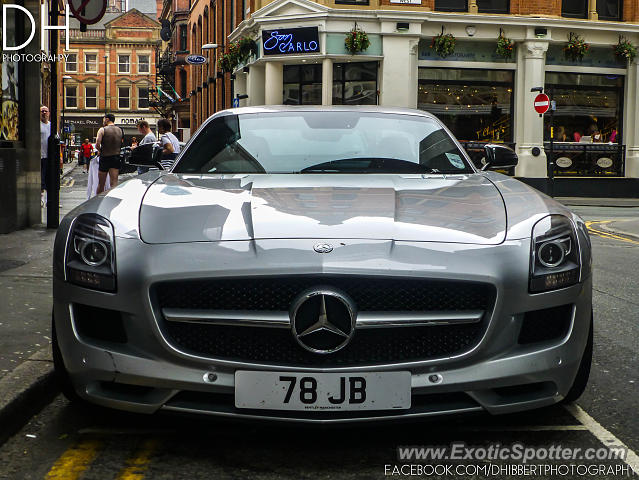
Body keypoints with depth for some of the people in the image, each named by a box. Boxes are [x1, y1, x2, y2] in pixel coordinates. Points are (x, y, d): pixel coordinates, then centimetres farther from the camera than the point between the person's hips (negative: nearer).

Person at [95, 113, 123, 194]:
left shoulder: (102, 130, -7)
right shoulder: (120, 130, 7)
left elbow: (97, 144, -17)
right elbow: (122, 144, 9)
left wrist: (100, 150, 2)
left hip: (105, 157, -3)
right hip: (116, 157, 3)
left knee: (101, 184, 9)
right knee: (114, 183, -2)